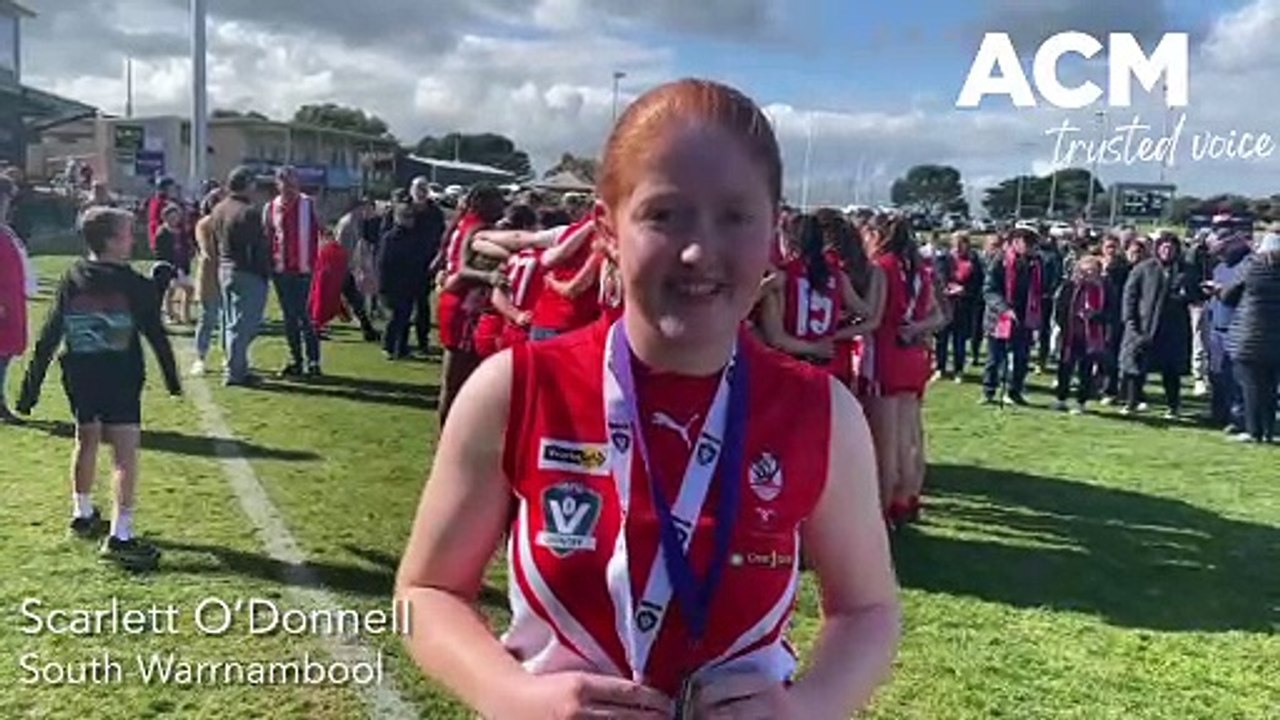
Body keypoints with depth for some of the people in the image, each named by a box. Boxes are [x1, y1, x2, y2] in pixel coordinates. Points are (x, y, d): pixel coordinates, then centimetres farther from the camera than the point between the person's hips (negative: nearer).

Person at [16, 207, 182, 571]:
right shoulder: (134, 286, -10)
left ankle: (82, 514, 39)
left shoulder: (71, 281, 1)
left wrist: (31, 385, 5)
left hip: (79, 378, 6)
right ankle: (119, 537, -13)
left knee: (86, 441, 24)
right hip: (120, 380, -6)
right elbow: (156, 335, -6)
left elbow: (48, 338, 1)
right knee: (126, 452, -6)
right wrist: (172, 378, 6)